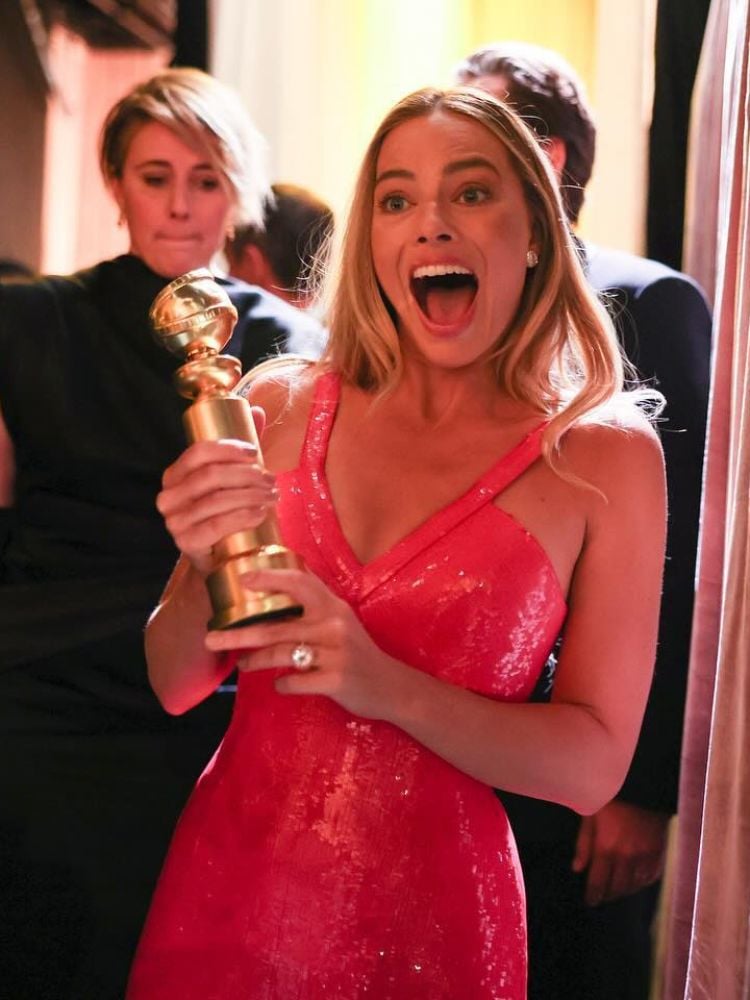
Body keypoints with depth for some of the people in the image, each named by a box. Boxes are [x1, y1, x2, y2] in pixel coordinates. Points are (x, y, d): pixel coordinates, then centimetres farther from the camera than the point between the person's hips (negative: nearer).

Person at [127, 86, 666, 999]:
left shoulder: (606, 454, -7)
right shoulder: (281, 404, -1)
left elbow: (592, 766, -8)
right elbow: (178, 684, 4)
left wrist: (385, 686, -22)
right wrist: (206, 567, -16)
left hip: (426, 923, -2)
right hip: (225, 887, 3)